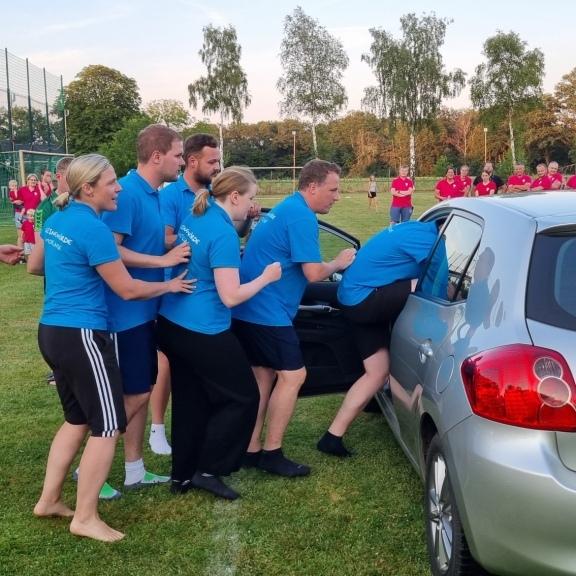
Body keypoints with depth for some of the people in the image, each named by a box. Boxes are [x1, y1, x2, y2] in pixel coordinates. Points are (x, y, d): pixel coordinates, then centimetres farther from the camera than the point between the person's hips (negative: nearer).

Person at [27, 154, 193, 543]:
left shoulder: (57, 220, 9)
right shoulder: (94, 229, -18)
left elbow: (34, 266, 25)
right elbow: (127, 289, -13)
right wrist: (170, 286, 2)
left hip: (52, 332, 10)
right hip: (81, 335, -10)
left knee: (78, 419, 21)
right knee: (108, 426, 0)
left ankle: (49, 500, 28)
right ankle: (85, 518, 8)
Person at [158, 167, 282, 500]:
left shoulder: (196, 219, 7)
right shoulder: (224, 234, -20)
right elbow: (230, 296, -21)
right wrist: (265, 278, -7)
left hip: (173, 323, 9)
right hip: (203, 331, -9)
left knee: (190, 401, 17)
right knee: (243, 397, 6)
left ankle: (182, 475, 25)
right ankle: (208, 470, 9)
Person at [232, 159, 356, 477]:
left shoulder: (284, 208, 18)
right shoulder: (302, 216, -14)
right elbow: (313, 273, -19)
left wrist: (330, 267, 19)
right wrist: (339, 263, 0)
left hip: (249, 308, 10)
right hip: (267, 311, -10)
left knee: (263, 375, 15)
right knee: (293, 375, -3)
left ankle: (251, 449, 20)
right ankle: (271, 453, 3)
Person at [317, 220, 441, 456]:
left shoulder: (418, 230, 14)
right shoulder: (426, 237, -16)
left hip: (354, 297, 10)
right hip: (363, 298, -10)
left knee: (378, 372, 8)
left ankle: (333, 437, 9)